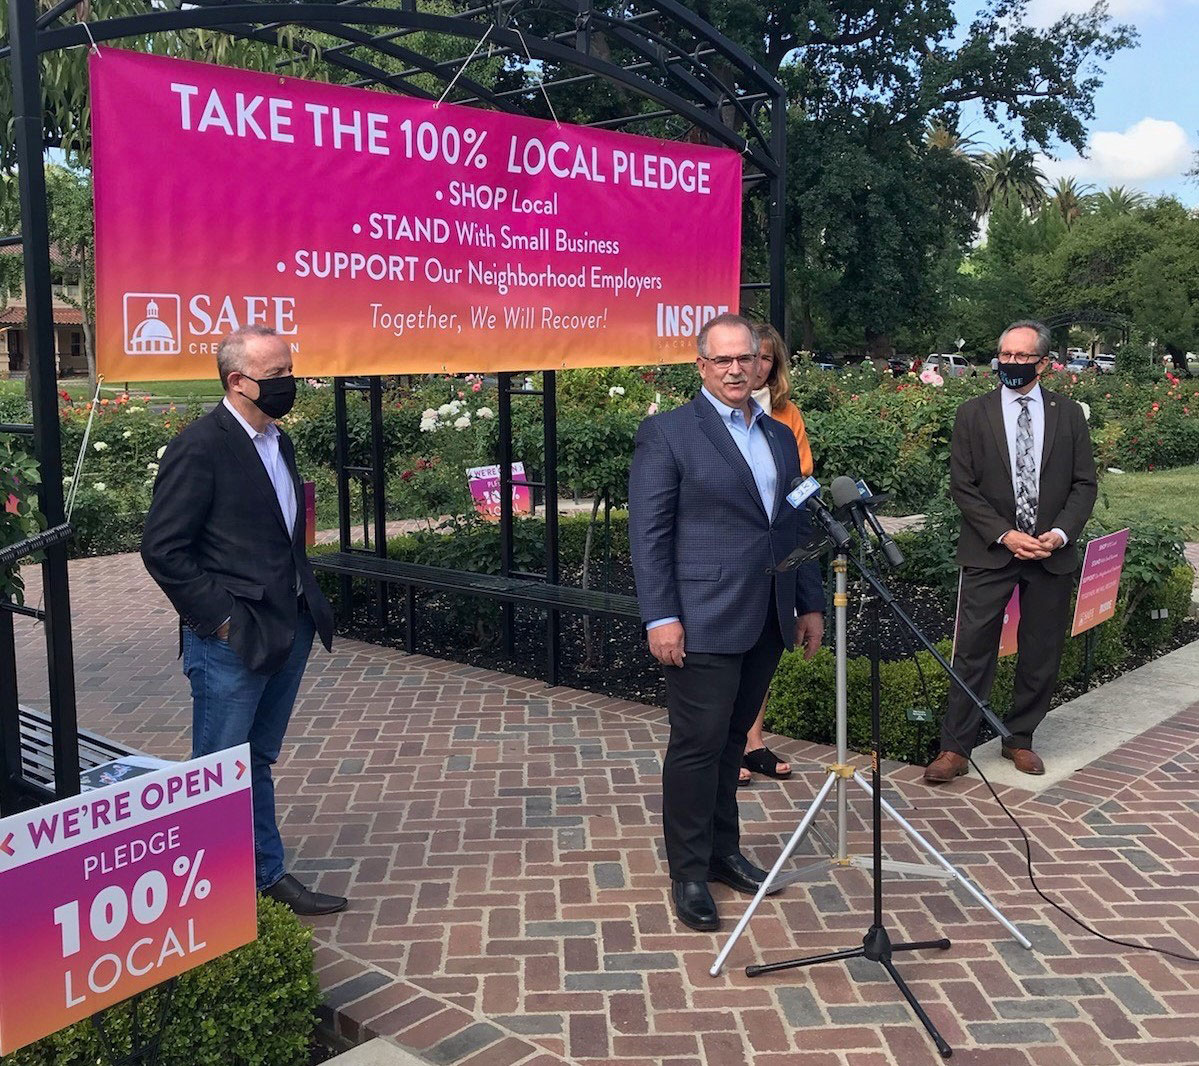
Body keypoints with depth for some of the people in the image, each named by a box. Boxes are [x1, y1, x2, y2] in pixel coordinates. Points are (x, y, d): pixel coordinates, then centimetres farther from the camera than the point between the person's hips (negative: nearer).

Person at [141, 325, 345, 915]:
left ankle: (268, 875, 32)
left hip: (288, 632, 8)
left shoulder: (278, 441, 11)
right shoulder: (199, 446, -15)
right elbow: (163, 549, -16)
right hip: (233, 643, -8)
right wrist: (219, 619, -15)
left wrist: (307, 600, 11)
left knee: (259, 762, 20)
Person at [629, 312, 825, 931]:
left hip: (767, 622, 6)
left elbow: (796, 526, 18)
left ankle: (723, 851, 28)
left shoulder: (780, 436, 15)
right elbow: (648, 532, -9)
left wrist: (810, 604, 15)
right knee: (697, 745, -1)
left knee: (731, 739, 15)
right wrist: (660, 617, -15)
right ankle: (689, 873, 12)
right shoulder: (667, 433, -5)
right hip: (703, 622, -6)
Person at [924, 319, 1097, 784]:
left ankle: (1019, 739, 25)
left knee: (1041, 655, 9)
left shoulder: (1069, 414, 6)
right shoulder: (973, 414, 1)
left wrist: (1060, 533, -11)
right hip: (990, 553, -2)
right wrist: (1005, 535, -13)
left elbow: (1084, 484, 5)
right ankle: (955, 748, 5)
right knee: (973, 652, -2)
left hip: (1052, 554, 2)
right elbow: (963, 487, -3)